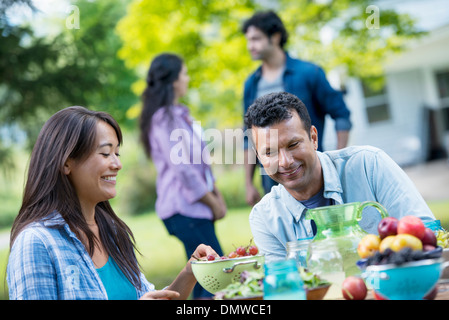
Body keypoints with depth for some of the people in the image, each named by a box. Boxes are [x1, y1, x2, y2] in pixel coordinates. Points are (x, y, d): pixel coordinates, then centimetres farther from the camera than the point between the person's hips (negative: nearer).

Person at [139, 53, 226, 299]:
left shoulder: (179, 113, 17)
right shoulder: (165, 118, -13)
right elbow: (183, 169, -17)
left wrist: (217, 196, 8)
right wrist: (213, 204, -9)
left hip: (196, 206, 9)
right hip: (184, 208, -9)